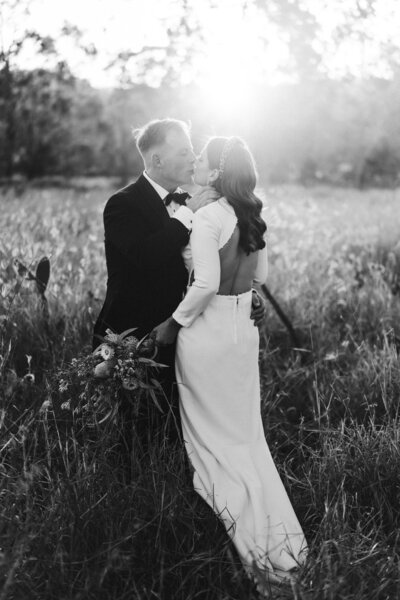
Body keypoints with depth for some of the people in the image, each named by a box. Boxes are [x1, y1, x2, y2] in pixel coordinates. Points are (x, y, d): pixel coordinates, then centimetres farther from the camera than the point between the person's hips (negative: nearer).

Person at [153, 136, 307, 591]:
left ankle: (258, 551, 13)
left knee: (214, 437, 7)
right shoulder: (252, 216, 5)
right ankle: (280, 539, 26)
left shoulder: (207, 219, -19)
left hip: (208, 332, -7)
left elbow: (206, 284, -25)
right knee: (247, 433, 18)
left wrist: (173, 324, -13)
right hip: (243, 330, 7)